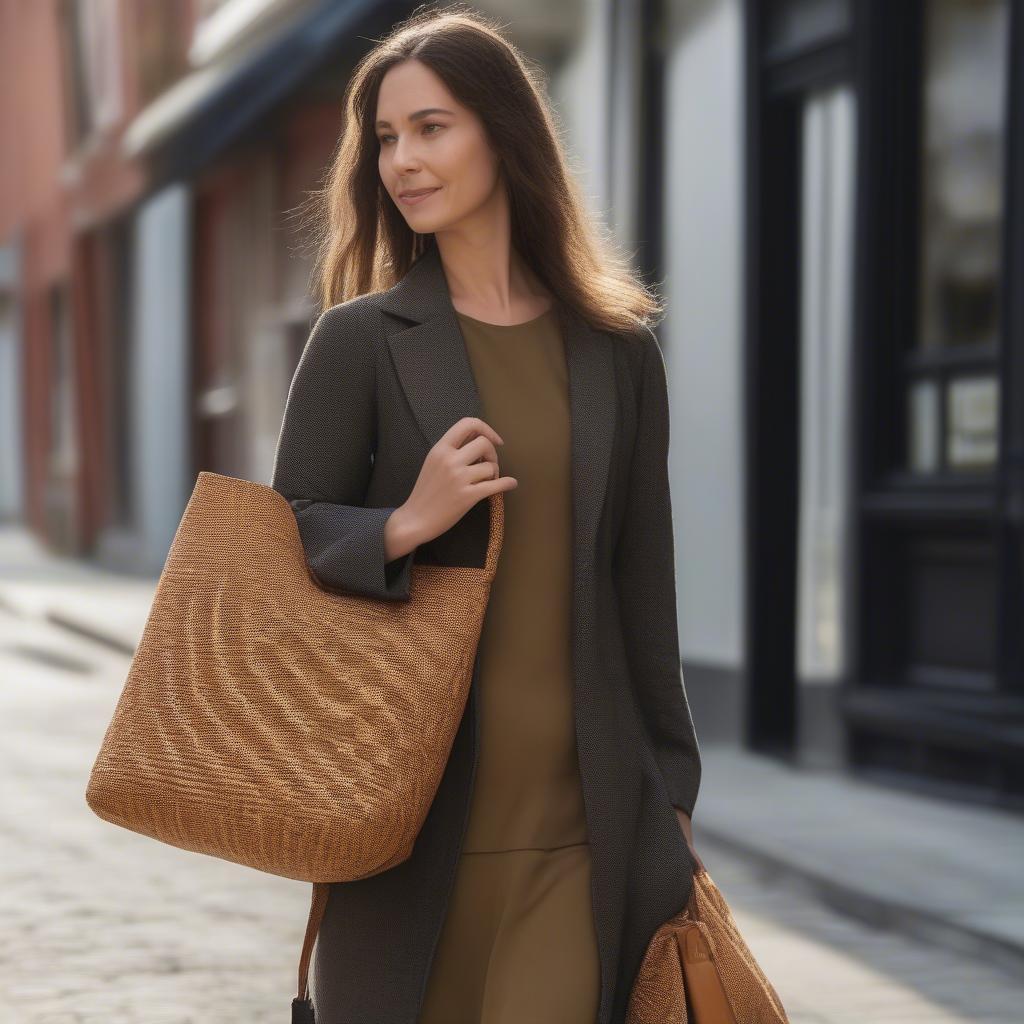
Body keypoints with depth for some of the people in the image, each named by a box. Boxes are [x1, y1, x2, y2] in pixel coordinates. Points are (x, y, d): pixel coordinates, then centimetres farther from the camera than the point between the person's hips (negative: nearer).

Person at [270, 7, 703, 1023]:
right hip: (417, 811, -1)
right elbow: (292, 537, 2)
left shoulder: (619, 351, 7)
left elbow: (643, 585, 10)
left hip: (586, 822, 1)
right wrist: (406, 524, -17)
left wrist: (673, 791, 12)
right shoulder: (359, 340, 1)